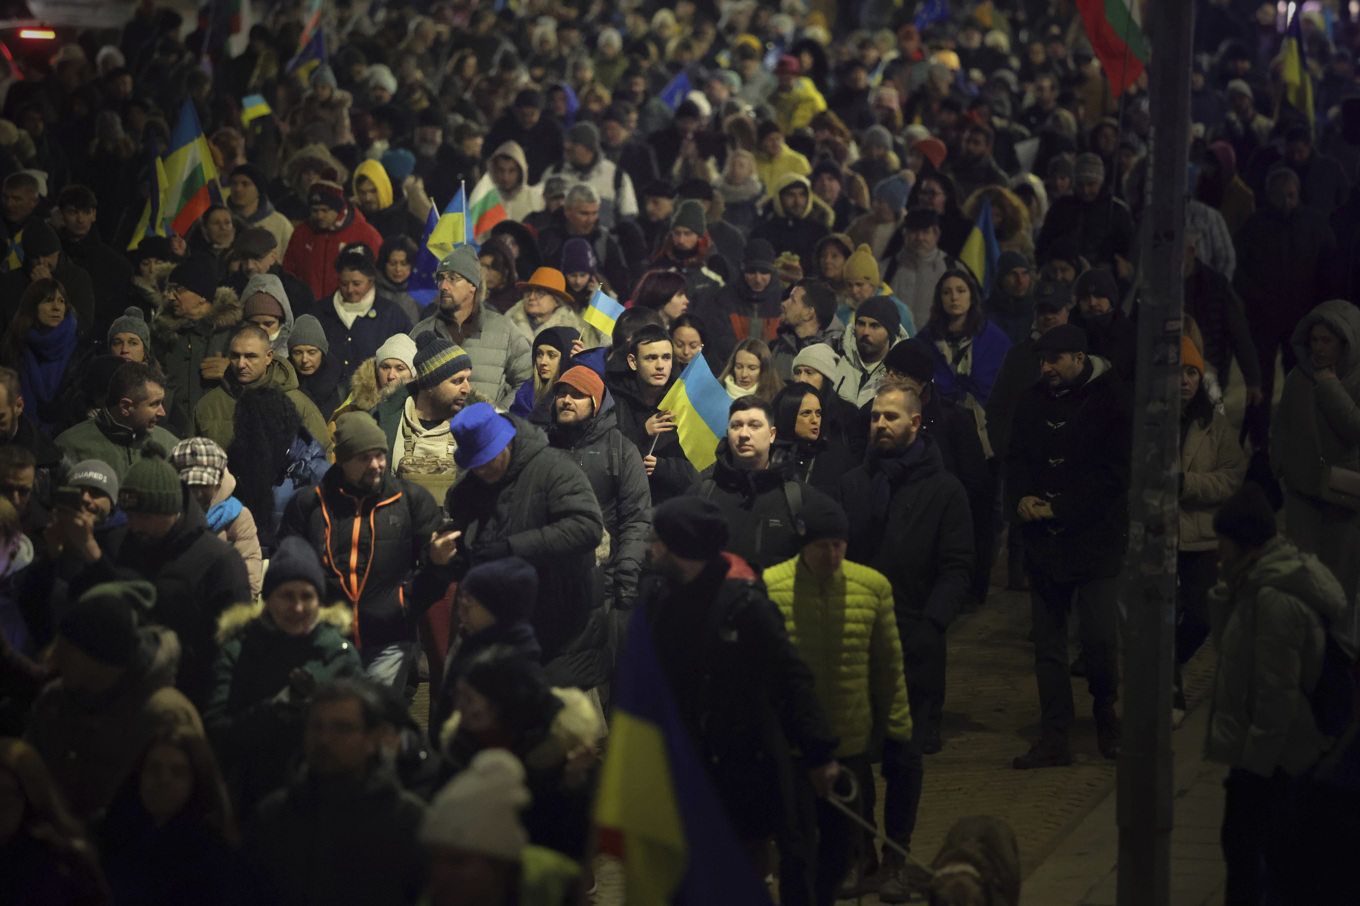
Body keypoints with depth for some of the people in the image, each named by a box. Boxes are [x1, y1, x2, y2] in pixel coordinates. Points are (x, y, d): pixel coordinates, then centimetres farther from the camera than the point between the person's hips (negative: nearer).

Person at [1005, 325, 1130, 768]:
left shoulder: (1111, 401, -4)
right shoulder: (1034, 401, 11)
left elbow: (1112, 473, -9)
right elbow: (1016, 458, 16)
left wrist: (1058, 508, -13)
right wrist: (1020, 498, -5)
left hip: (1096, 536, -5)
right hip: (1043, 540, 5)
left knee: (1098, 637, -10)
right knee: (1048, 643, 5)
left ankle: (1106, 711, 17)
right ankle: (1054, 738, 9)